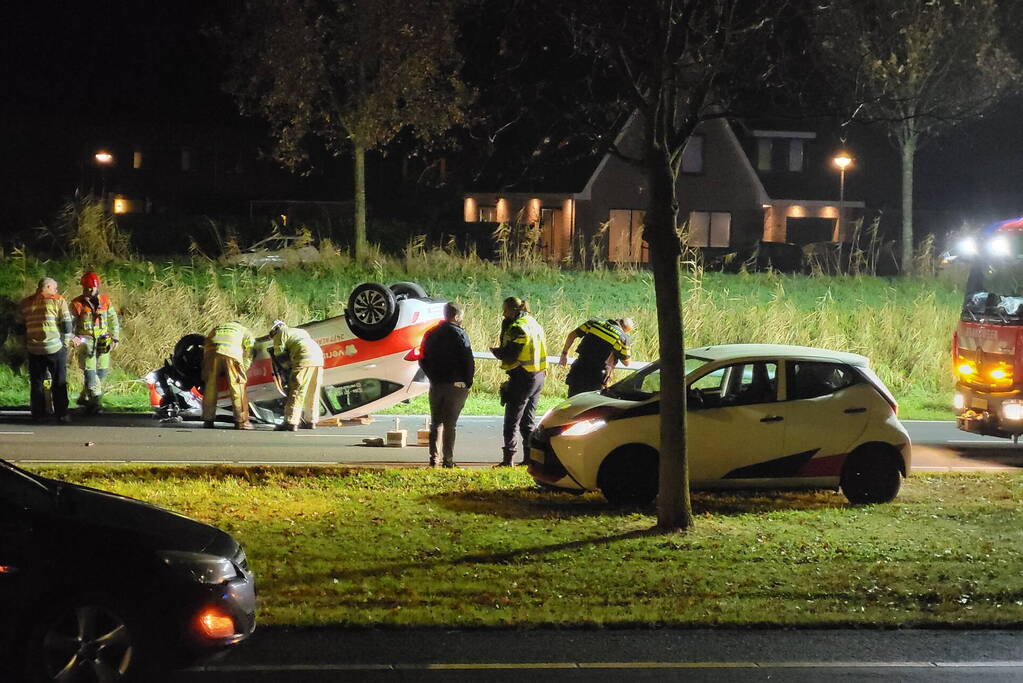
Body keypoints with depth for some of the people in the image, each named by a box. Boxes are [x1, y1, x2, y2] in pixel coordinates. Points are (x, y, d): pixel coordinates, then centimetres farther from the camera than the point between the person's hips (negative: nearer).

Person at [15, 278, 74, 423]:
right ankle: (61, 415, 4)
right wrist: (66, 343, 7)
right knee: (59, 383, 6)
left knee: (36, 383, 12)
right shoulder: (58, 301, -2)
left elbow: (18, 329, 11)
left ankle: (38, 415, 12)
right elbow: (67, 326, -6)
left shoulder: (25, 303, 9)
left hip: (33, 350, 3)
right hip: (55, 348, -3)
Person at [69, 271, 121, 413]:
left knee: (101, 372, 6)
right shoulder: (77, 303, -2)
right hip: (85, 341, -4)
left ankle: (84, 398, 19)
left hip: (103, 341, 4)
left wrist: (115, 337, 11)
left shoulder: (105, 300, 8)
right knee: (90, 371, -11)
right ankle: (95, 400, -10)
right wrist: (72, 337, -16)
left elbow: (113, 320, 16)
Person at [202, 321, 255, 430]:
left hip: (211, 351, 2)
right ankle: (241, 422, 1)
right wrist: (242, 371, 24)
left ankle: (208, 420, 13)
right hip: (232, 351, -2)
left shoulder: (216, 328, 41)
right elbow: (248, 355, 20)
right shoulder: (245, 331, 33)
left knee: (210, 387, 10)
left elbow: (205, 344, 30)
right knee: (237, 386, 2)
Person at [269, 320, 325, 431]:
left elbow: (279, 353, 7)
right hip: (319, 358, 7)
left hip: (304, 359, -7)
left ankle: (290, 422, -12)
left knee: (295, 392, -8)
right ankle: (311, 421, 17)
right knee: (312, 393, 14)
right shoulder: (301, 331, 36)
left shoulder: (281, 333, 13)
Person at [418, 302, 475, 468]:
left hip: (436, 384, 5)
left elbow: (423, 360, 11)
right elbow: (468, 360, -12)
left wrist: (433, 377, 15)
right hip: (456, 385, -5)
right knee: (450, 424, -1)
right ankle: (448, 460, -2)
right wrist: (468, 381, -2)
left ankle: (434, 458, 7)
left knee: (435, 423, 12)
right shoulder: (459, 334, -10)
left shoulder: (430, 334, 8)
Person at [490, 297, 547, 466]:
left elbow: (509, 356, -19)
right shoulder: (534, 324, 12)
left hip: (522, 379, -9)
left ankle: (508, 458, -4)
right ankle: (530, 457, 16)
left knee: (512, 421, -3)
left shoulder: (517, 328, -16)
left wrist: (495, 351, 0)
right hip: (538, 377, 9)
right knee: (528, 420, 15)